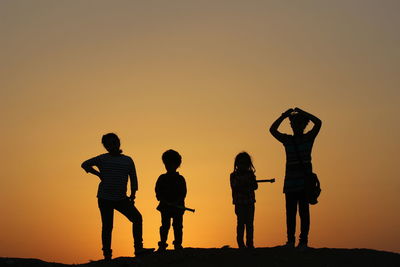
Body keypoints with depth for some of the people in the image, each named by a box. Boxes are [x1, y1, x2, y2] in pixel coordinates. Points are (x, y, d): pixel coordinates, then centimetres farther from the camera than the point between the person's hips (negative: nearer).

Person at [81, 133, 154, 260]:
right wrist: (98, 174, 2)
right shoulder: (103, 159, 3)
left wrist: (132, 197, 4)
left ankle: (138, 248, -10)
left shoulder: (128, 160, 8)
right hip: (105, 198, -2)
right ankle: (107, 255, 3)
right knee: (107, 226, -2)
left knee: (137, 217, -12)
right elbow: (85, 164, 13)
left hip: (121, 199, 2)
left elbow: (133, 179, 11)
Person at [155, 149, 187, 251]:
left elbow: (183, 193, -1)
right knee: (165, 226, 0)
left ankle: (178, 245, 8)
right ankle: (162, 245, 4)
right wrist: (162, 199, -14)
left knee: (177, 226, 1)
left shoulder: (180, 179, 6)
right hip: (165, 206, 0)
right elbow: (158, 191, 5)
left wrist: (177, 202, -16)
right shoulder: (162, 178, 9)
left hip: (178, 207, 0)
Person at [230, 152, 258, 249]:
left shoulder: (250, 174, 10)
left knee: (249, 223, 1)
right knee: (241, 223, -4)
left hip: (250, 203, 2)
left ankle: (249, 243, 4)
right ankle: (241, 243, -1)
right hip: (239, 203, -2)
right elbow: (234, 187, -10)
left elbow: (255, 186, -1)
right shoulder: (234, 175, 4)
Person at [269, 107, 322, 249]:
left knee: (304, 211, -4)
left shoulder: (309, 138, 6)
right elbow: (272, 129, -2)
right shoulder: (287, 140, 10)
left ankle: (303, 241, -3)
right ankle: (290, 240, 7)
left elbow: (318, 123, -9)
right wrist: (284, 115, -7)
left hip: (305, 181, -2)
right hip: (290, 182, 2)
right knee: (290, 212, 2)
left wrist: (302, 112, -6)